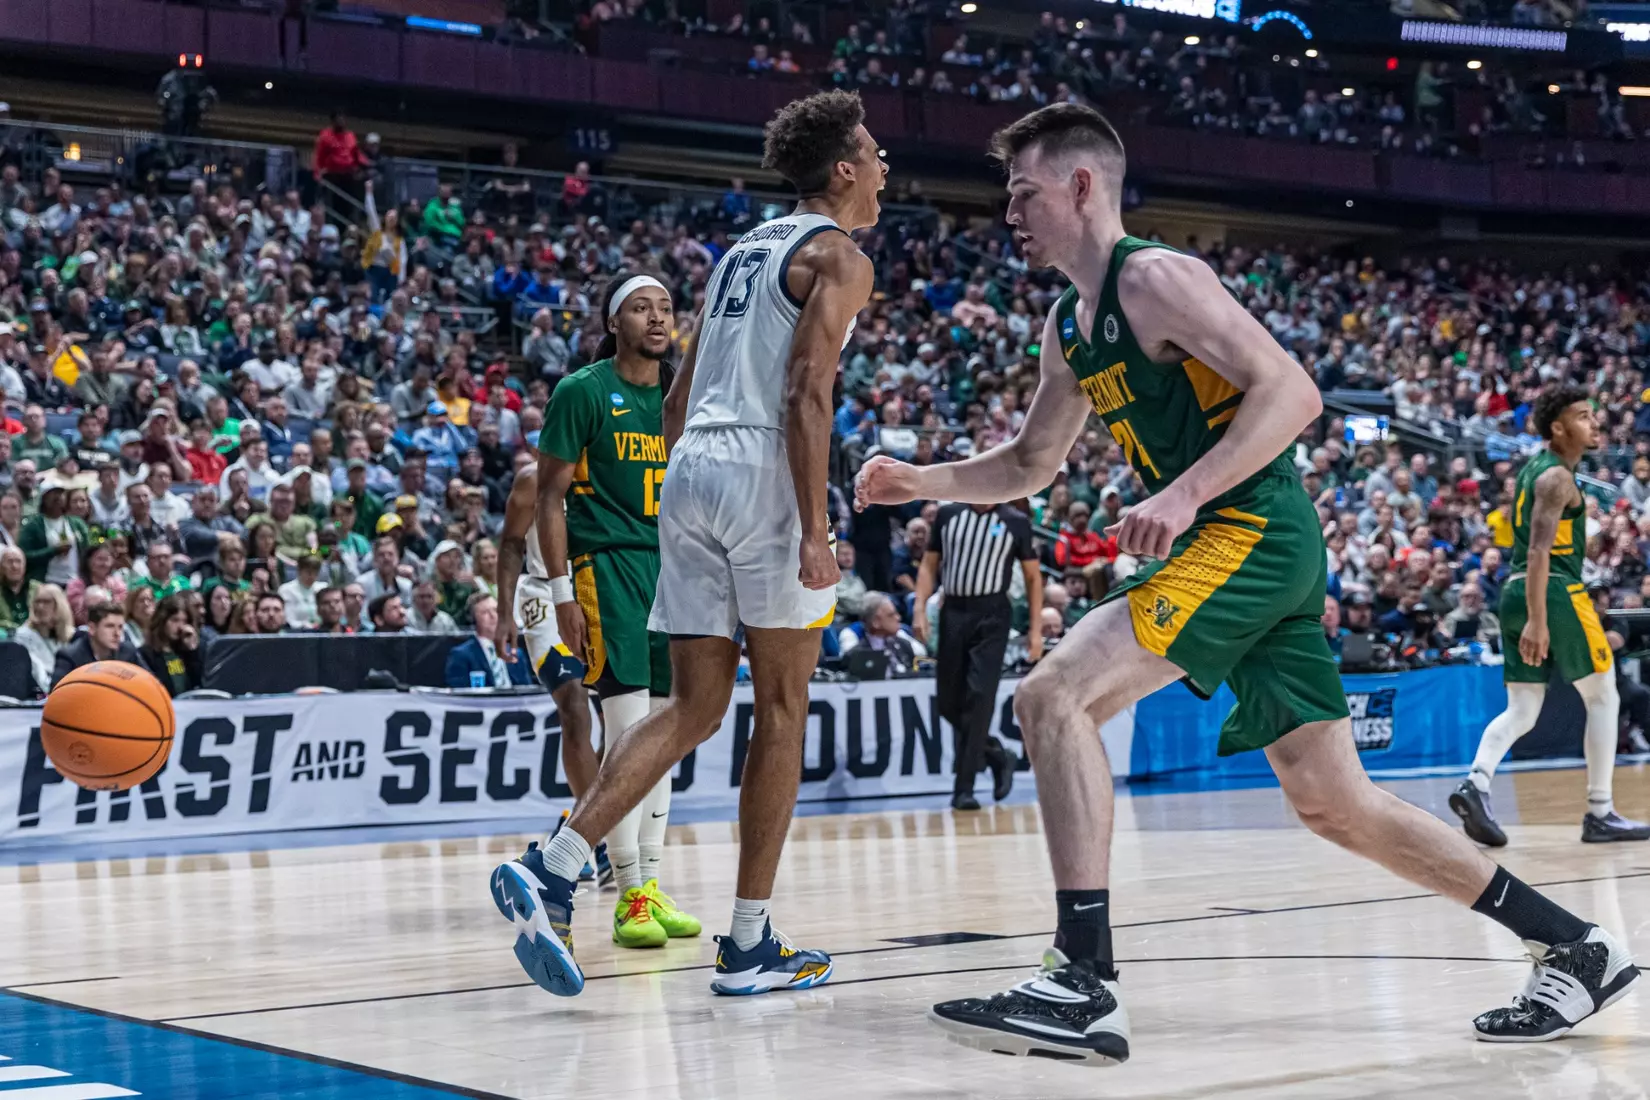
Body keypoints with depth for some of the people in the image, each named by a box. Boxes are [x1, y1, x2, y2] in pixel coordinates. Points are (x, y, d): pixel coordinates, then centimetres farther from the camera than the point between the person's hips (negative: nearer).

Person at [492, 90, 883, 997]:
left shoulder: (740, 253, 24)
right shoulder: (837, 257, -1)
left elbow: (677, 402, 23)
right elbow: (805, 394, -15)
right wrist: (815, 530, -18)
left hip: (689, 472, 7)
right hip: (764, 474, -7)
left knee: (693, 710, 8)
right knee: (782, 711, 2)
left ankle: (552, 870, -8)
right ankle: (749, 946, 5)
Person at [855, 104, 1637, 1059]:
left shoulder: (1155, 278, -10)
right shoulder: (1069, 326, 18)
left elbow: (1292, 392, -19)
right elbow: (1030, 463, 28)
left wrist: (1184, 494, -28)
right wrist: (923, 481, 13)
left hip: (1253, 531, -10)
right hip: (1226, 549, 10)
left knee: (1053, 696, -20)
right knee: (1338, 806, 11)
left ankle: (1086, 988, -23)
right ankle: (1578, 950, 19)